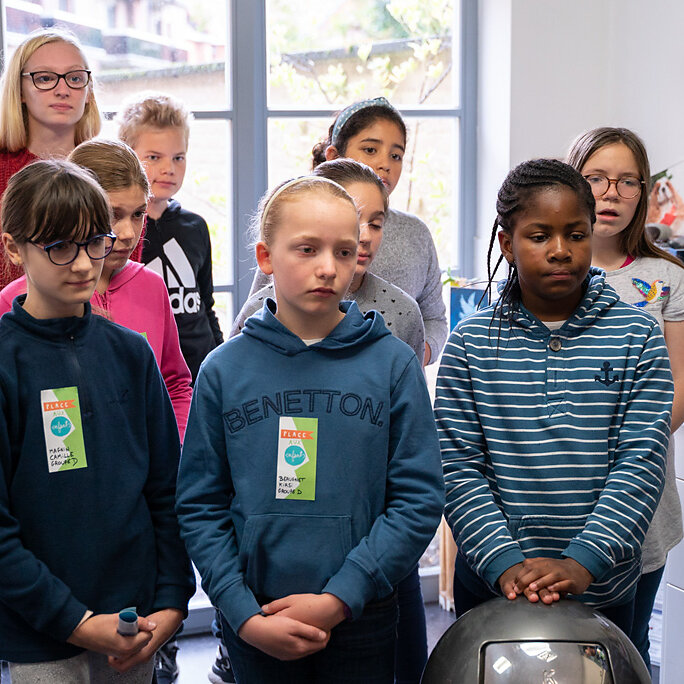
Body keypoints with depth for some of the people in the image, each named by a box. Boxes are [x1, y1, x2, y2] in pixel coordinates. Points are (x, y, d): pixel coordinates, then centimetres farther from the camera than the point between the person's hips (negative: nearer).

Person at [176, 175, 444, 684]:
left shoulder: (393, 363, -3)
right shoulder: (224, 370, -1)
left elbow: (420, 499, -7)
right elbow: (199, 506, -1)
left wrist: (339, 598, -13)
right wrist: (244, 614, -11)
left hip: (363, 623, 0)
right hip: (255, 629, 1)